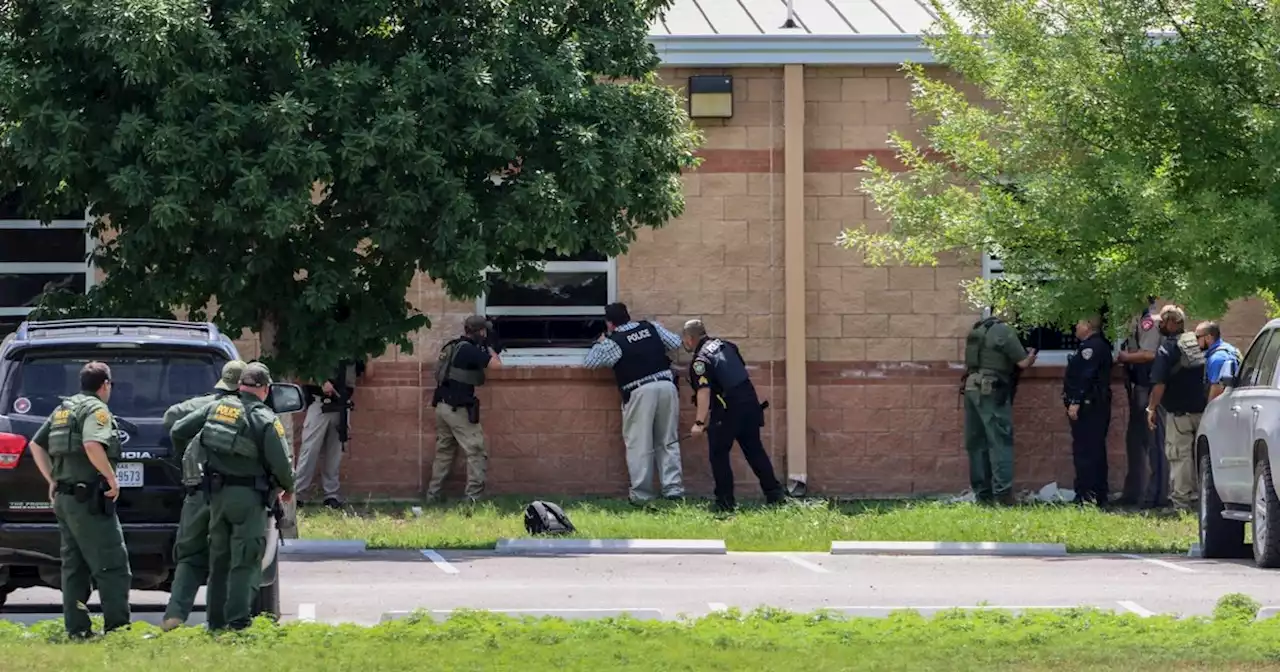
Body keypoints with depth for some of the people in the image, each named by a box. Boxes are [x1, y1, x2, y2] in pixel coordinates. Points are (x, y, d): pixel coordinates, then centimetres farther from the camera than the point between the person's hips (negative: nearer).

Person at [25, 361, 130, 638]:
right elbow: (92, 445, -28)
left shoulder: (63, 410, 17)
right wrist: (112, 478, -18)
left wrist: (52, 480, 19)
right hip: (89, 499, -9)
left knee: (74, 567, 11)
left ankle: (77, 628, 11)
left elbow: (36, 445, 21)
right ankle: (117, 626, -12)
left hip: (64, 498, 9)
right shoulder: (96, 410, -11)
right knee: (112, 566, -8)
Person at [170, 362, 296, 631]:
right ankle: (237, 621, -11)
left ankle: (216, 622, 17)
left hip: (218, 494, 5)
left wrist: (188, 454, 29)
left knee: (219, 561, 14)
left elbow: (178, 431, 9)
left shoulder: (216, 408, 5)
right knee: (245, 563, -3)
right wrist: (288, 488, 8)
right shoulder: (265, 420, -11)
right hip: (248, 497, -5)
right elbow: (281, 464, -13)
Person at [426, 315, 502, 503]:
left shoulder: (451, 347, 10)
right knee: (476, 452, -3)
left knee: (444, 452, 16)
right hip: (458, 409, -8)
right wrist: (490, 348, 2)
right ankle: (474, 495, -8)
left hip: (442, 407, 8)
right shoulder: (469, 350, -15)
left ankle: (433, 494, 17)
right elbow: (496, 364, -20)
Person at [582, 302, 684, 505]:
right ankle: (673, 488, 9)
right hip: (667, 386, 4)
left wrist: (600, 343, 20)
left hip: (640, 392, -4)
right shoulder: (652, 328, 11)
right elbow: (675, 342, 16)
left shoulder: (613, 342, -1)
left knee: (639, 445, 3)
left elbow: (589, 362, 3)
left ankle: (642, 494, 3)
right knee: (668, 441, 13)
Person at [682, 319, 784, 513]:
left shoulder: (700, 361, -14)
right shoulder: (725, 345, 12)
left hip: (728, 411, -8)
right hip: (750, 401, 8)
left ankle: (725, 501, 4)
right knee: (755, 451, 14)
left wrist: (699, 422, -27)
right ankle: (774, 493, 13)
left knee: (719, 455, 5)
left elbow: (704, 392, -25)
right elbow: (743, 370, 23)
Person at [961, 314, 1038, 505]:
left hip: (972, 388, 7)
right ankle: (1002, 492, -15)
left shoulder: (977, 330, 18)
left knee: (977, 443, 9)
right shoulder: (1004, 331, -5)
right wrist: (1031, 355, 19)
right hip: (991, 391, -7)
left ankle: (982, 493, 10)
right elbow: (1023, 362, -4)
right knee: (1000, 441, -7)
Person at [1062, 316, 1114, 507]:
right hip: (1099, 405, 11)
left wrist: (1075, 402, -25)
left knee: (1084, 451, -11)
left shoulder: (1090, 347, -14)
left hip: (1087, 406, -11)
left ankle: (1086, 495, -13)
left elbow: (1085, 376, -23)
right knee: (1096, 451, 14)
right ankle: (1099, 495, 18)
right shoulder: (1101, 345, 18)